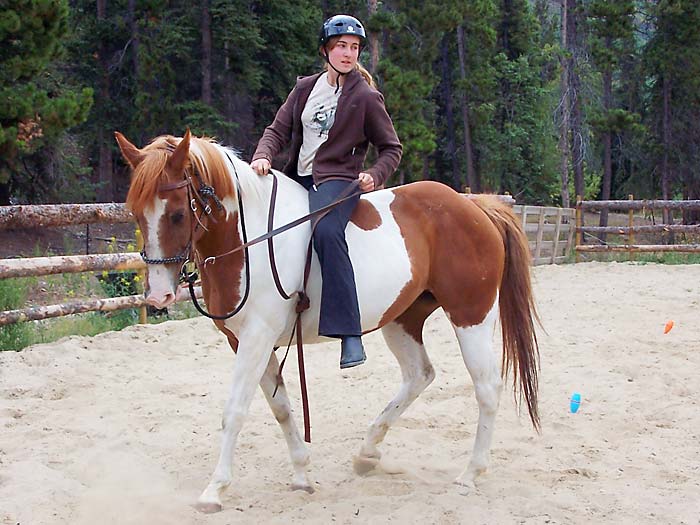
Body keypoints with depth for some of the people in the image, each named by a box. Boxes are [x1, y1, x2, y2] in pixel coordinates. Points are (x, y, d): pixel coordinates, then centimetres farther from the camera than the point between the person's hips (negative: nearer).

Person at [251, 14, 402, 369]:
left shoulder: (366, 97, 0)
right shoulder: (306, 88, 13)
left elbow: (391, 148, 5)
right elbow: (279, 129, 10)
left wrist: (374, 175, -14)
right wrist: (263, 156, -11)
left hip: (337, 180, -7)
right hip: (297, 177, 7)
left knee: (326, 231, -36)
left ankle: (349, 333, -41)